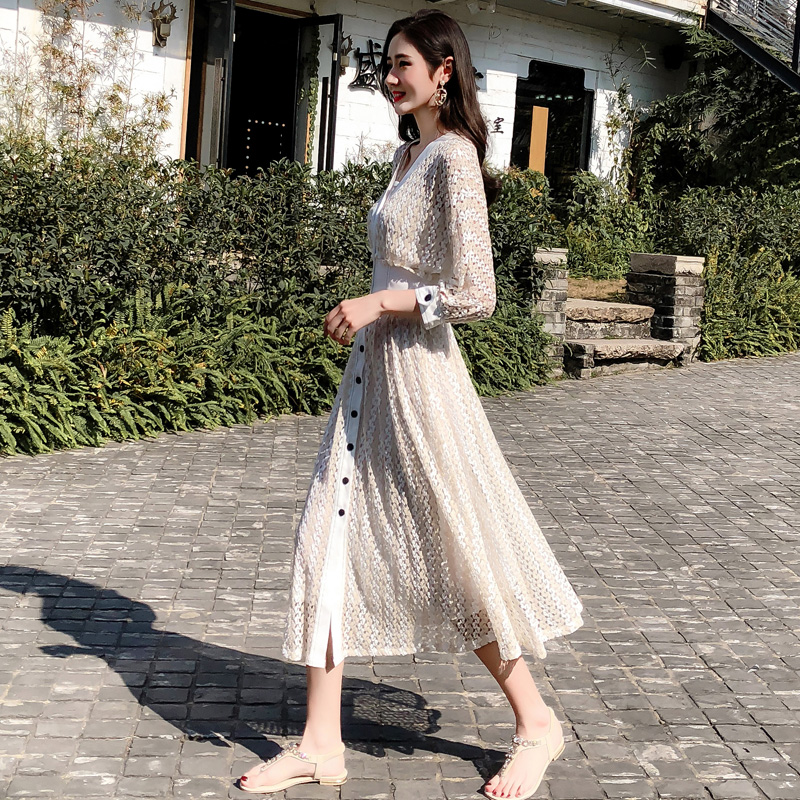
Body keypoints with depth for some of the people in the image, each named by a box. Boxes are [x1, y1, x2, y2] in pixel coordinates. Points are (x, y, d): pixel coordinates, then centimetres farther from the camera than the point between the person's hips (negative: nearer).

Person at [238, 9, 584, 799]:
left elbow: (474, 294, -19)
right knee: (329, 541, 6)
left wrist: (379, 302, -15)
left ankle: (537, 723, 22)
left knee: (459, 555, 2)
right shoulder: (407, 153, 14)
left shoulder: (453, 158, -13)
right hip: (373, 369, 9)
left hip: (419, 372, -9)